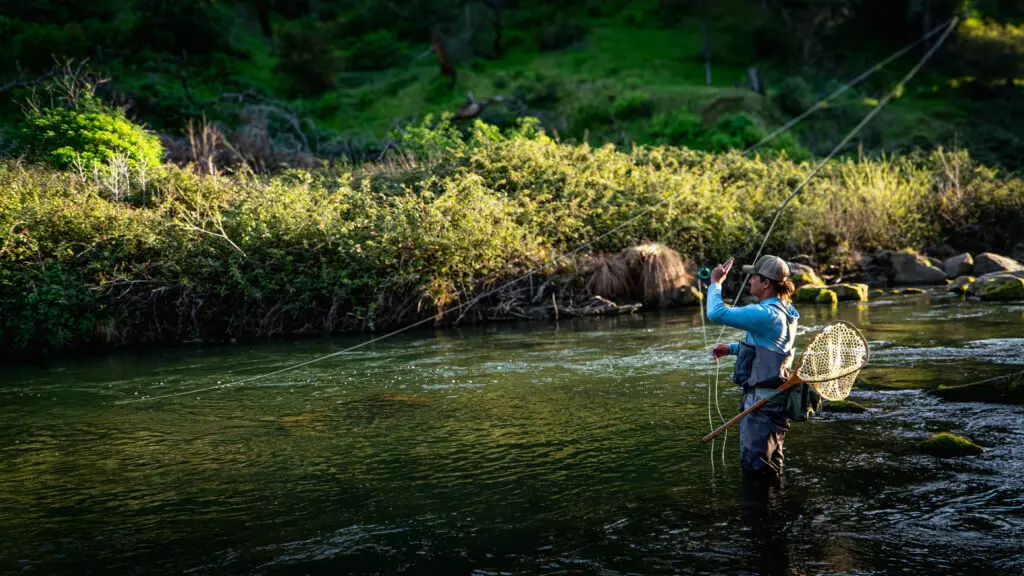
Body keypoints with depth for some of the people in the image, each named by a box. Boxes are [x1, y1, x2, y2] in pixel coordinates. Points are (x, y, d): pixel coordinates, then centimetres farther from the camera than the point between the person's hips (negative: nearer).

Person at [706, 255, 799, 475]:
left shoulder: (765, 314, -23)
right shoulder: (782, 312, 10)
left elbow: (716, 313, -25)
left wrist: (715, 283, -7)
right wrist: (732, 348, 13)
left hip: (762, 402, -10)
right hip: (774, 399, 10)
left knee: (753, 466, -3)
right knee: (770, 469, 20)